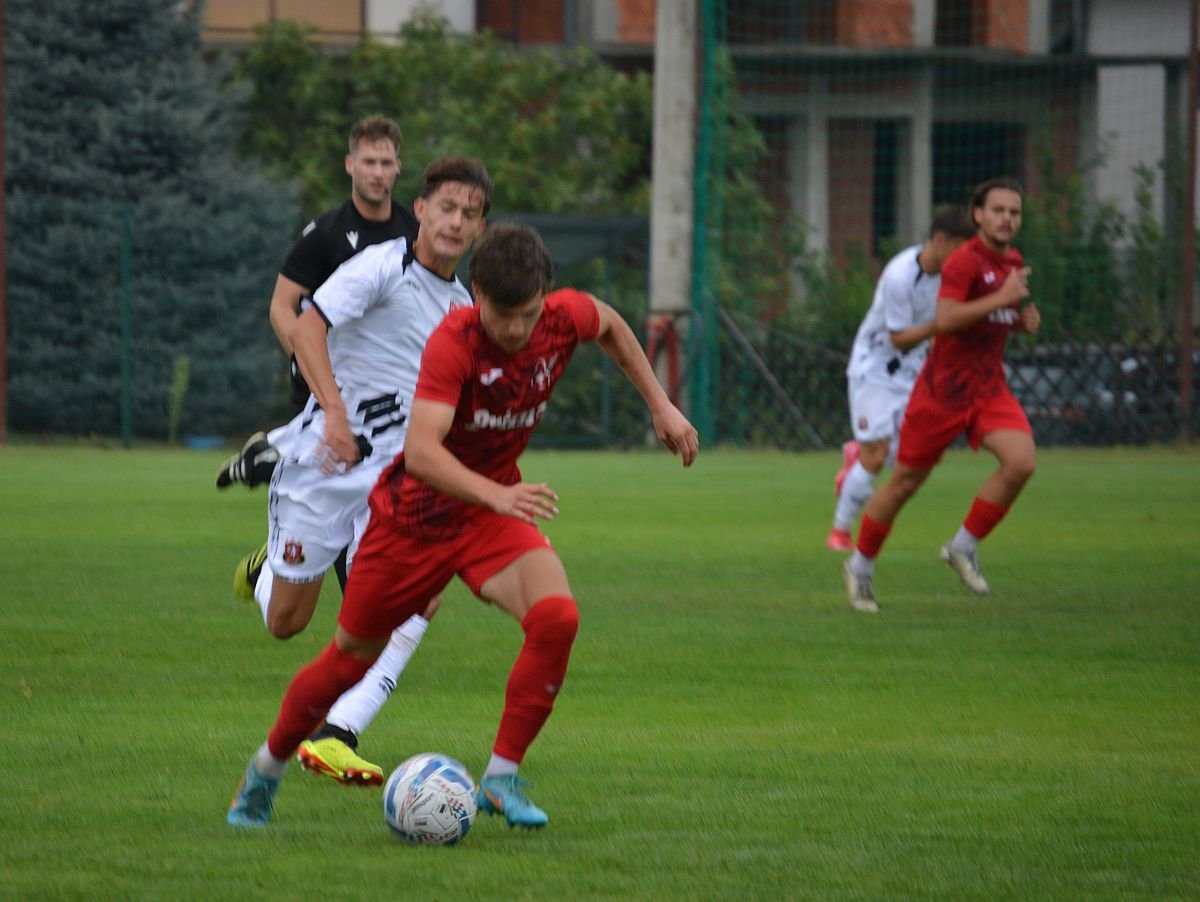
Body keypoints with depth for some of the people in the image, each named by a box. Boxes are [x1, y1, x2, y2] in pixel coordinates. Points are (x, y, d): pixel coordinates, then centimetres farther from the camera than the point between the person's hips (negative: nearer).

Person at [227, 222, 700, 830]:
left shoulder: (566, 318, -15)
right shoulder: (453, 342, -31)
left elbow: (610, 325, 13)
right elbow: (421, 451, -43)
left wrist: (660, 405, 10)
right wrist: (495, 494, -58)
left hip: (494, 511, 3)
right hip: (414, 514, -3)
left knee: (556, 618, -25)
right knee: (349, 660, 11)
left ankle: (502, 778, -12)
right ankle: (265, 771, 37)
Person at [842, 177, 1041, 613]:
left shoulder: (1012, 262, 9)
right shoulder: (964, 261, -17)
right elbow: (945, 320, -29)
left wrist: (1024, 319, 3)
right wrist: (1001, 299, -29)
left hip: (989, 388, 6)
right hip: (943, 389, -6)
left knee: (1021, 461, -18)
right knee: (905, 482, 4)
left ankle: (964, 547, -1)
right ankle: (861, 565, 24)